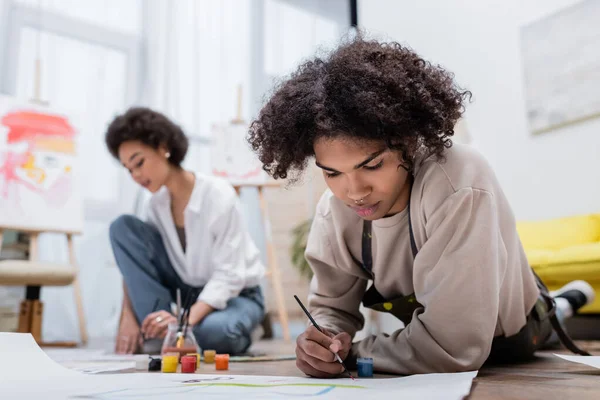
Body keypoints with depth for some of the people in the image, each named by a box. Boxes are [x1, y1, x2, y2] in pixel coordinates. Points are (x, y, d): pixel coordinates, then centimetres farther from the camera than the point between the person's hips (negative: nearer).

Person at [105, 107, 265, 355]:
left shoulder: (218, 195, -24)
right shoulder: (158, 203, -6)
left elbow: (229, 277, -25)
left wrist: (186, 320, -37)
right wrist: (129, 317, -18)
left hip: (236, 296, -5)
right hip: (187, 293, 6)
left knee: (213, 331, -42)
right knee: (123, 226, -12)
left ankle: (232, 333, -3)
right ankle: (160, 334, -12)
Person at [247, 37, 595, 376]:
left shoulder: (461, 189, -41)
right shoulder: (334, 210, -23)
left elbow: (451, 347, -42)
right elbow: (332, 307, -12)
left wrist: (349, 351, -29)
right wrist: (323, 343, -34)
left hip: (503, 341, -4)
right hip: (414, 315, 5)